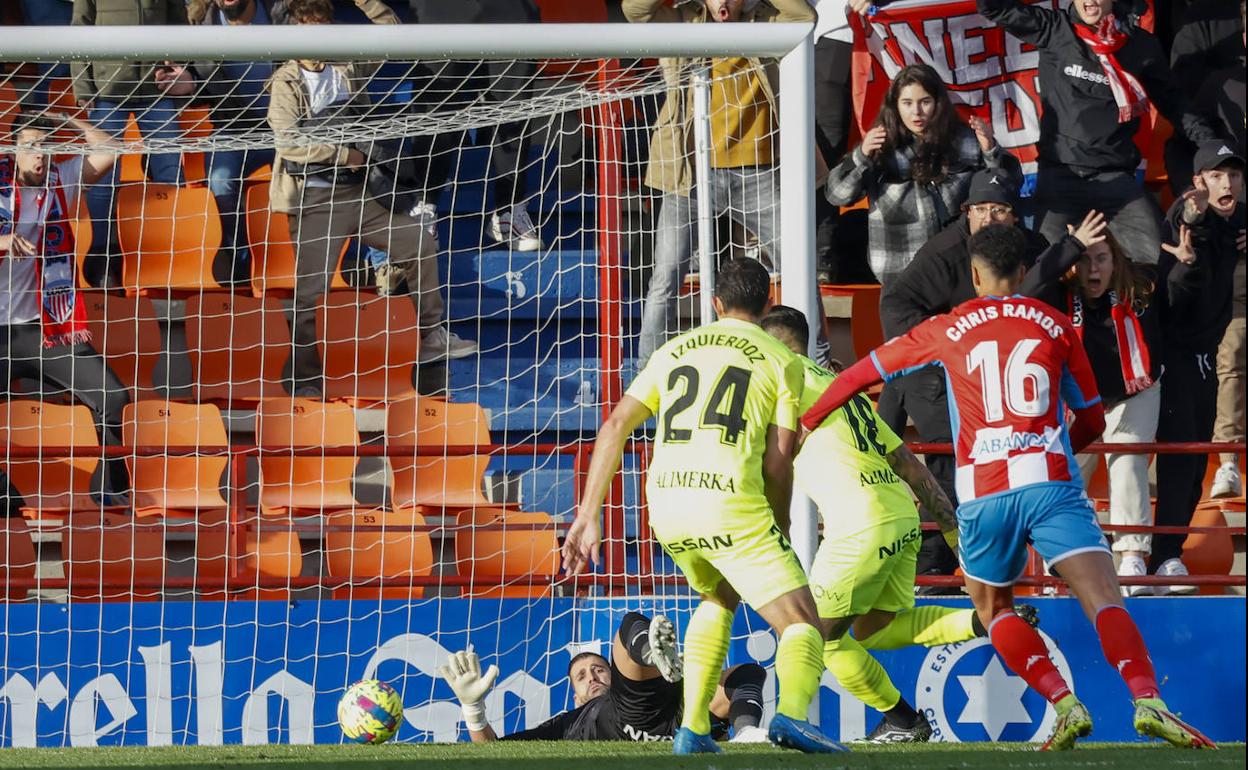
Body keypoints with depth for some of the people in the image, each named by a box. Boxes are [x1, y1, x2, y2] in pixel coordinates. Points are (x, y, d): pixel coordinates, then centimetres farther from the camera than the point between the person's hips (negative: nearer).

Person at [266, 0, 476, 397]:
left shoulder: (348, 67, 7)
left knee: (420, 242, 2)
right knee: (310, 290, -8)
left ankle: (431, 338, 14)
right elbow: (288, 141, -17)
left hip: (357, 192, 5)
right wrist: (343, 154, -15)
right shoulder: (285, 83, -7)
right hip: (315, 201, -5)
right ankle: (302, 380, 1)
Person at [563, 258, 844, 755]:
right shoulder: (781, 360, 9)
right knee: (803, 624, 1)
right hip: (731, 504, -5)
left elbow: (615, 427, 12)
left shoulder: (674, 351, 20)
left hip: (665, 508, 5)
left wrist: (589, 518, 11)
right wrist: (778, 535, 14)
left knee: (719, 598, 32)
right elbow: (777, 462, 2)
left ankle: (692, 728, 19)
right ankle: (791, 711, -31)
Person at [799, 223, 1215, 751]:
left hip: (983, 493, 1)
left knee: (993, 609, 20)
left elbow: (861, 374, 24)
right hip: (1052, 480, -1)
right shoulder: (1055, 325, 13)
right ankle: (1146, 699, -33)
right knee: (1103, 596, -10)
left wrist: (803, 424, 38)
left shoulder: (946, 331, 13)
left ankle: (1065, 704, 0)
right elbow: (1092, 420, 21)